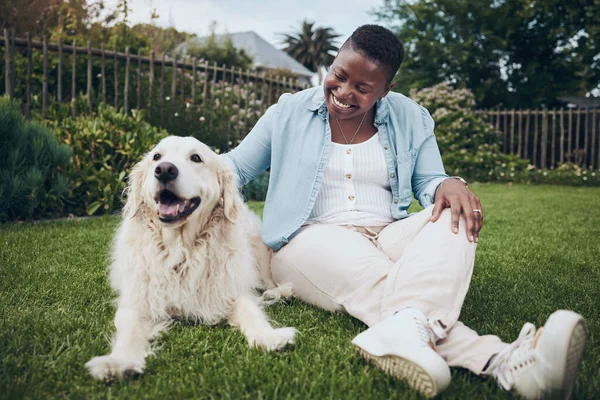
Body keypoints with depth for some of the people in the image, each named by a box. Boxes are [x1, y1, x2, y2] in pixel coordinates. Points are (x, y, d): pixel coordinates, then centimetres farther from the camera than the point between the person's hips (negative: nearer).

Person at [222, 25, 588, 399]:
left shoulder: (411, 119, 11)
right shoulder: (290, 112, 5)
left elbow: (428, 181, 5)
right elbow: (235, 168, 9)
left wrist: (449, 184, -19)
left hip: (389, 236, 3)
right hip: (314, 241, -2)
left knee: (458, 219, -26)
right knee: (377, 282, -33)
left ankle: (407, 326, -55)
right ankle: (501, 361, -54)